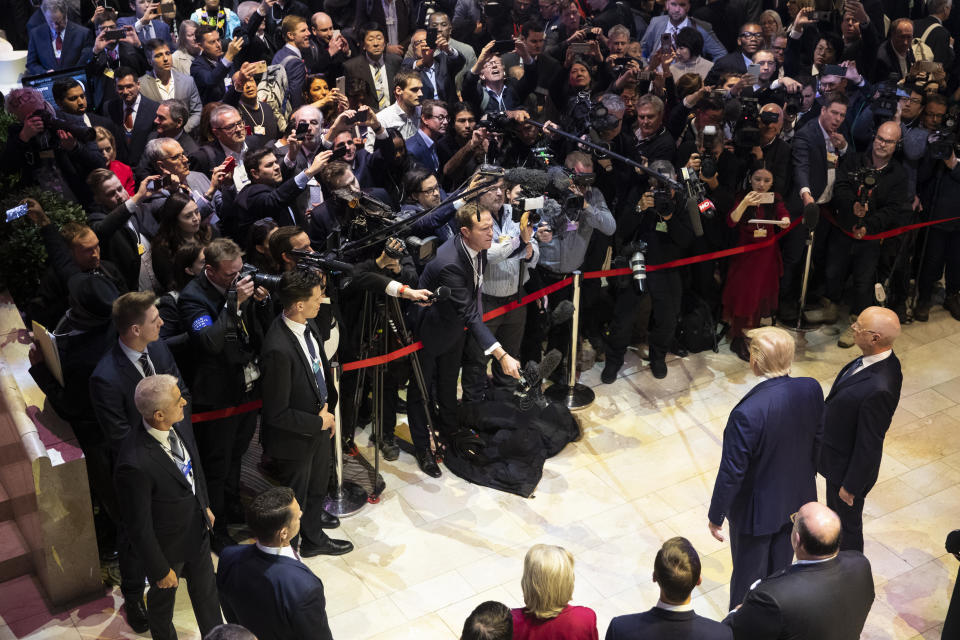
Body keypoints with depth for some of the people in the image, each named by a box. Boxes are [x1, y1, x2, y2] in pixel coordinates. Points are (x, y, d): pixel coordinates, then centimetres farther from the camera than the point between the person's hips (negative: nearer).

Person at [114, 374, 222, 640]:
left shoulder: (180, 424, -18)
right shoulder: (135, 465, -40)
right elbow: (139, 527, -26)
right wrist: (160, 570, -14)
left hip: (198, 528, 6)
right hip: (168, 547, -6)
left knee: (206, 590, 27)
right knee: (163, 598, 26)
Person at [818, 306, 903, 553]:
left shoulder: (878, 389, -40)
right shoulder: (882, 360, -12)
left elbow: (869, 444, -29)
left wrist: (851, 485, -17)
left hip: (849, 466, -9)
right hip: (837, 456, 9)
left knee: (848, 524, 18)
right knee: (834, 514, 32)